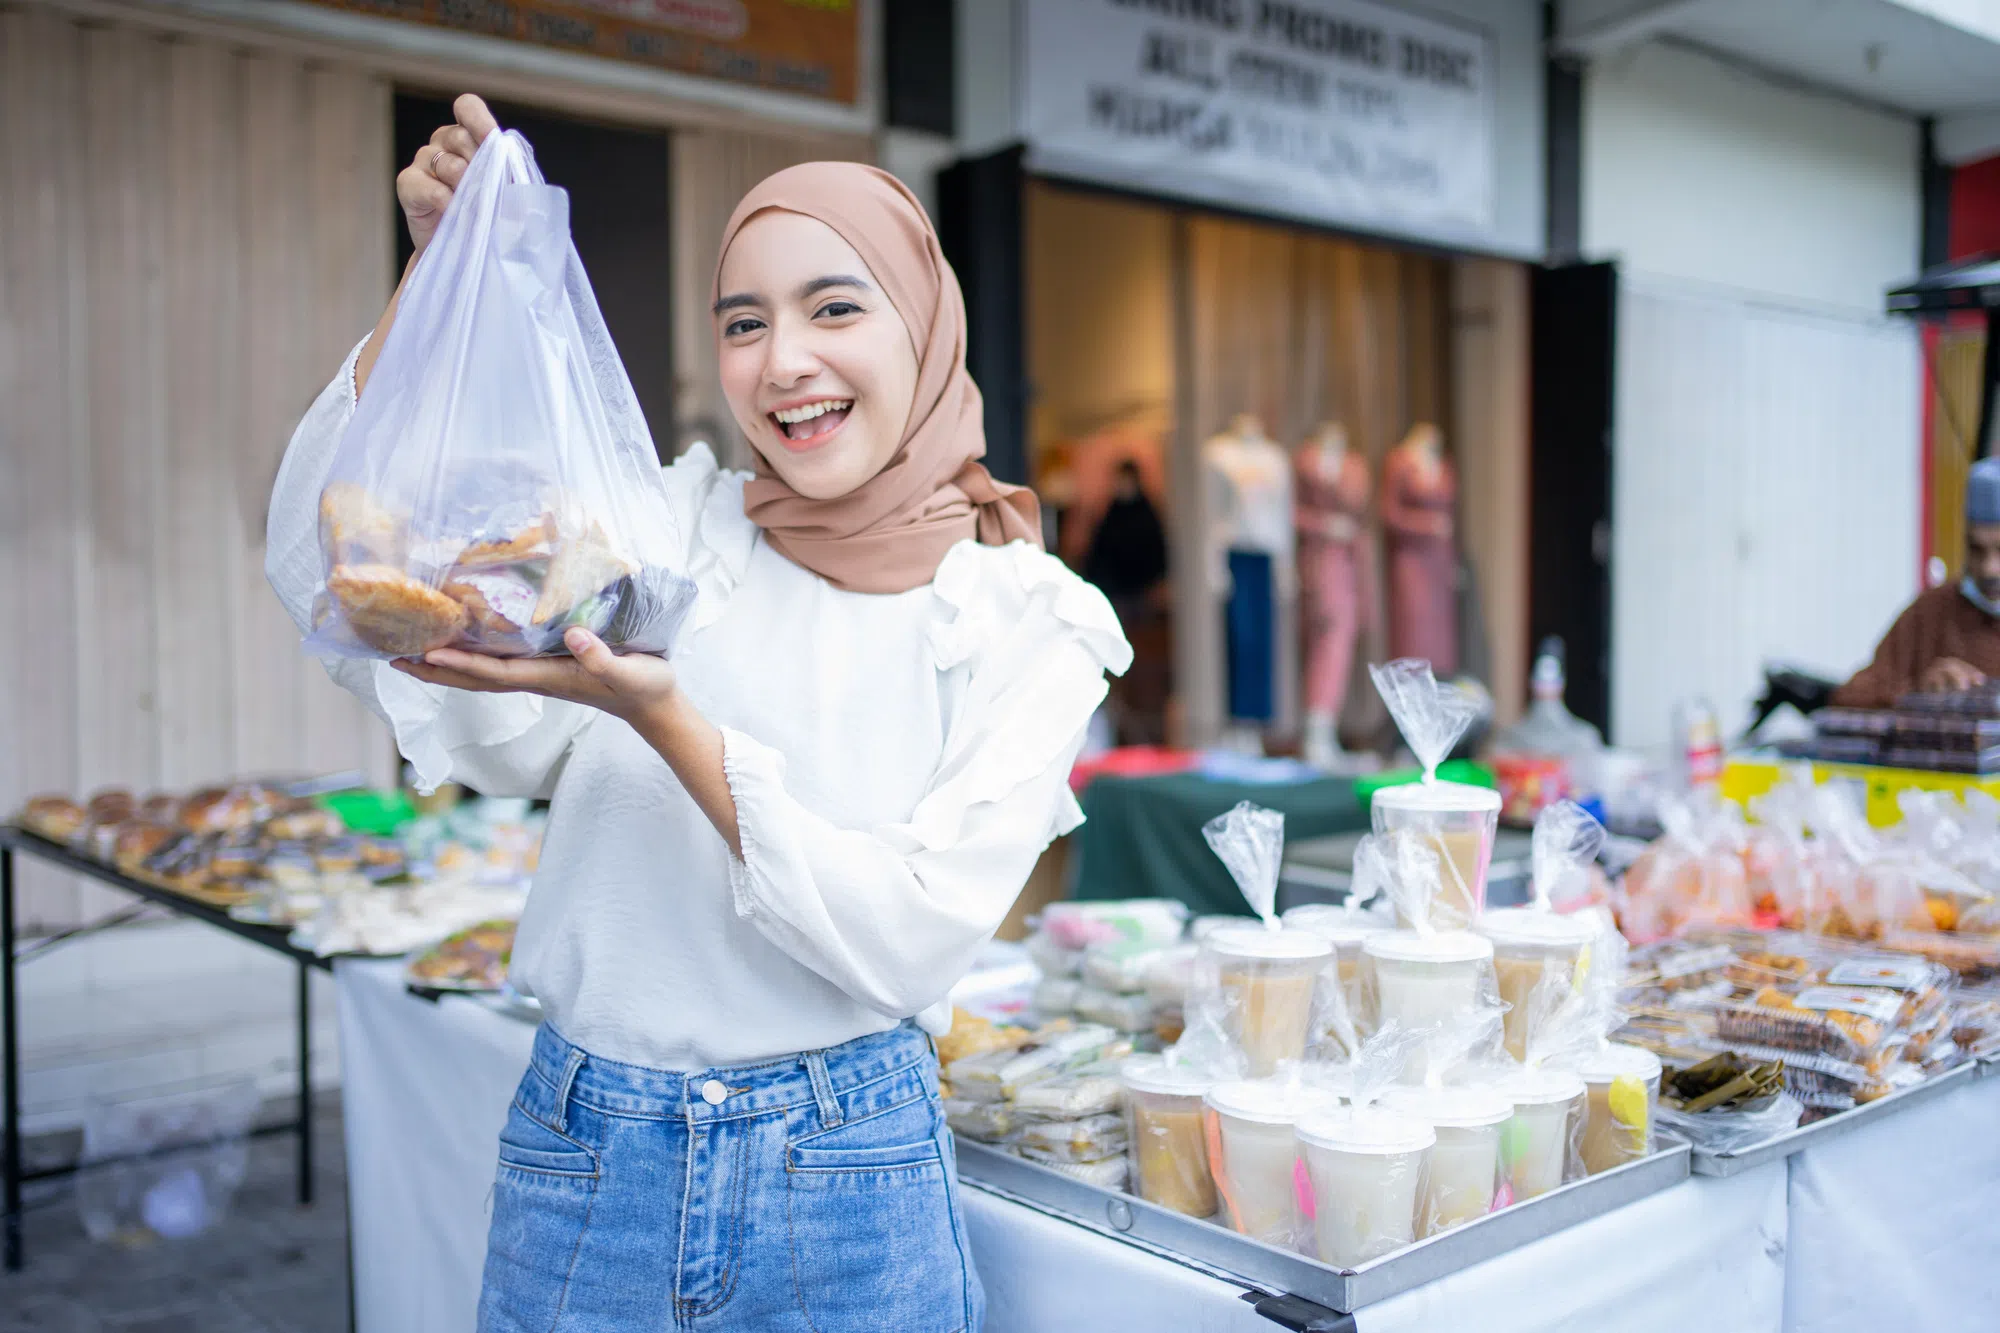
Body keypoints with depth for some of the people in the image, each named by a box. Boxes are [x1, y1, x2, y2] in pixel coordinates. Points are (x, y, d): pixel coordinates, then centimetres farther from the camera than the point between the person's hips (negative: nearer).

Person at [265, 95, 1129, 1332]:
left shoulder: (1029, 621, -6)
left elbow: (913, 936, -15)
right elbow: (323, 569, -9)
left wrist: (667, 718, -23)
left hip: (849, 1186, -2)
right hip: (577, 1163, 2)